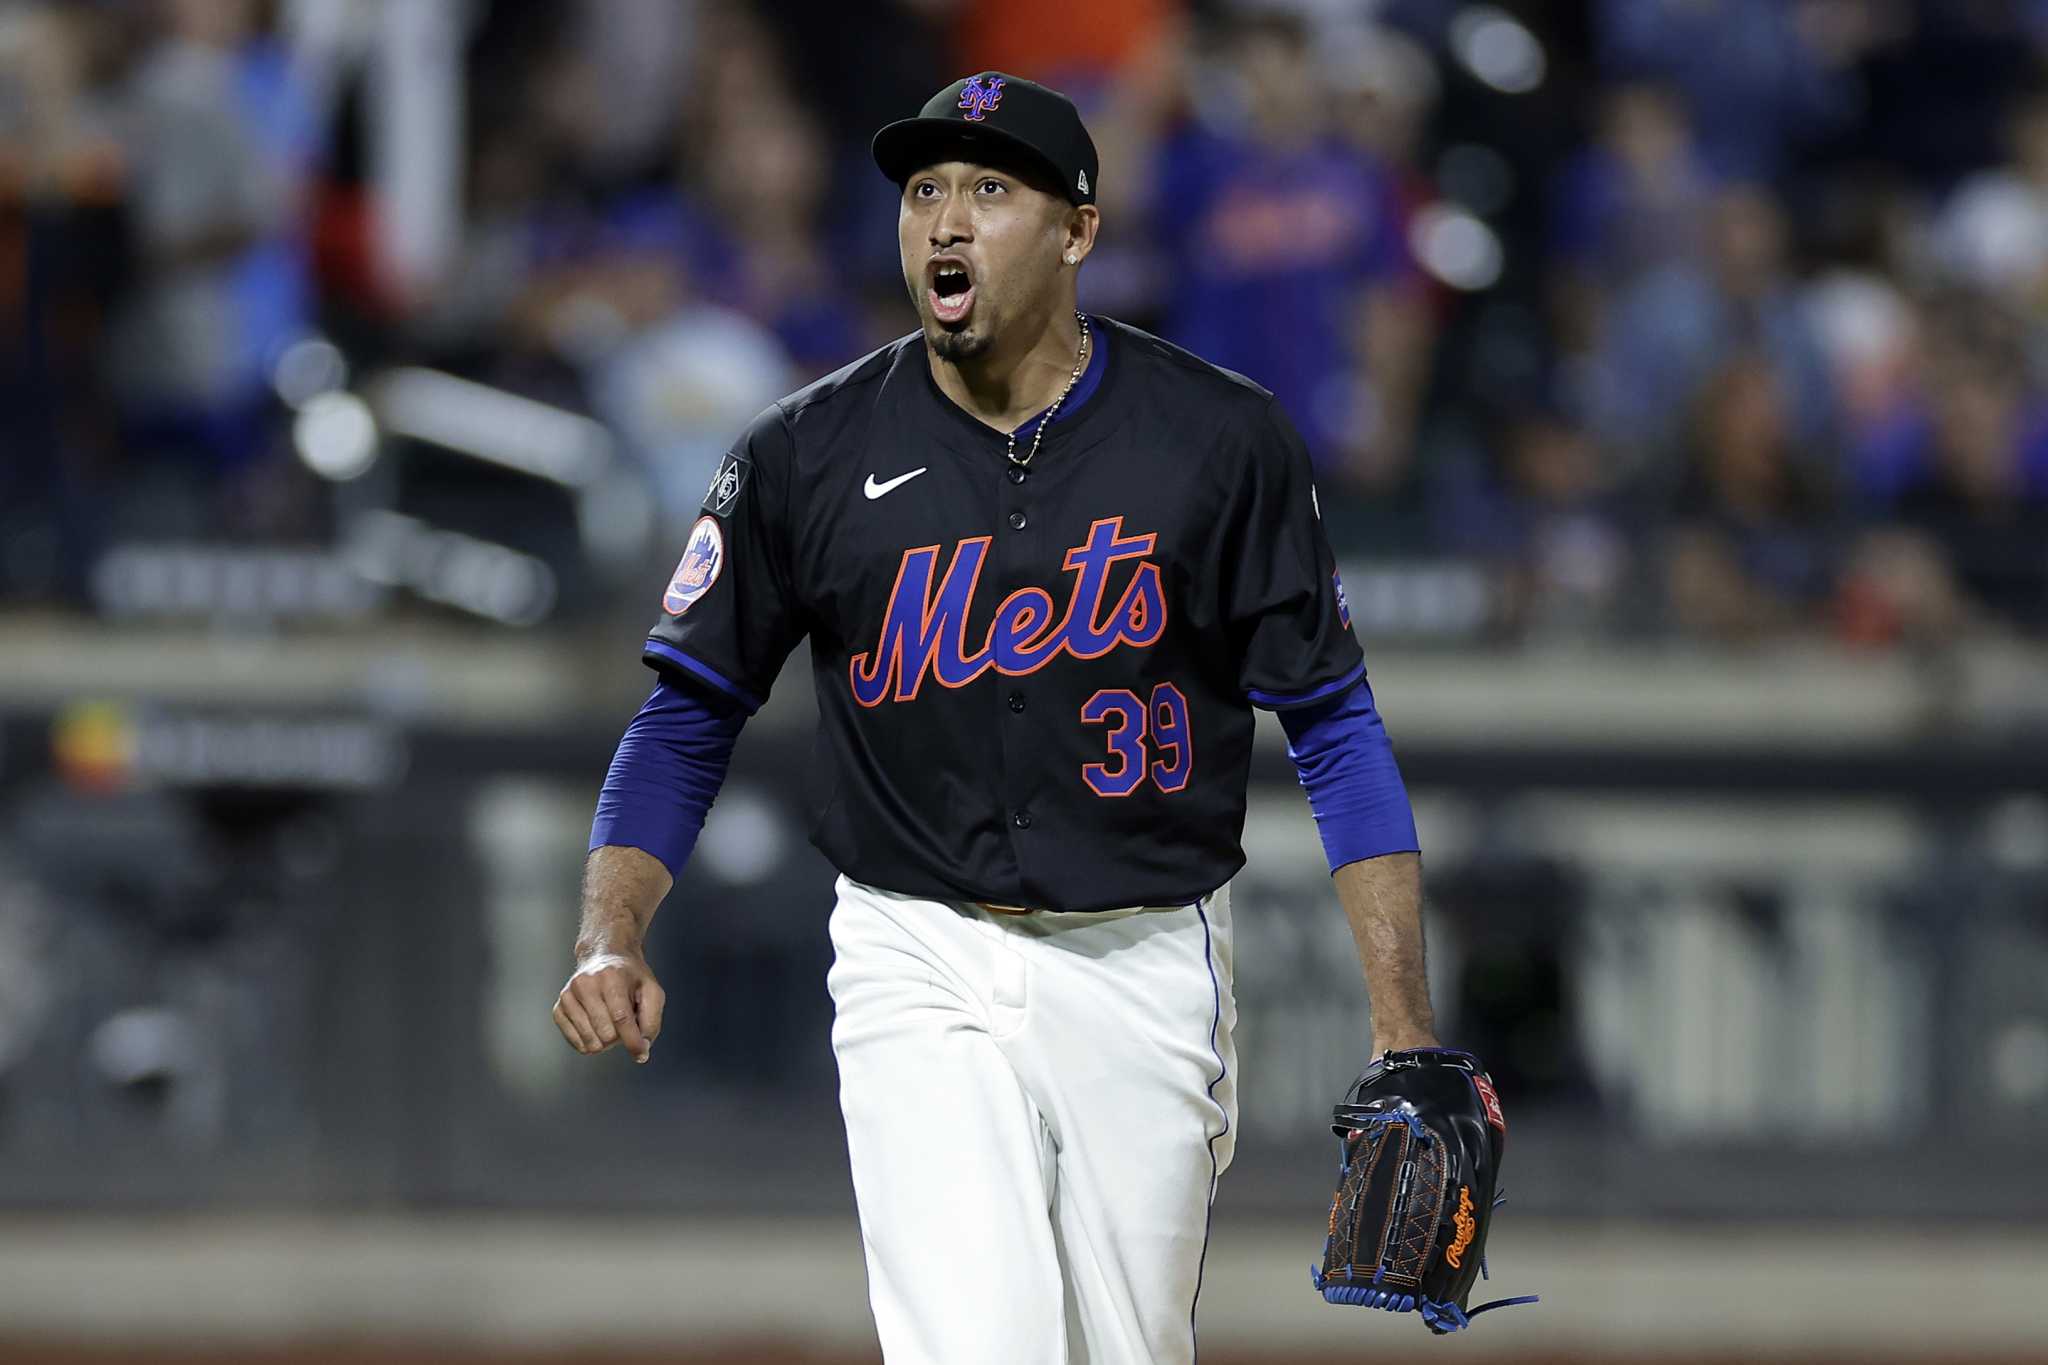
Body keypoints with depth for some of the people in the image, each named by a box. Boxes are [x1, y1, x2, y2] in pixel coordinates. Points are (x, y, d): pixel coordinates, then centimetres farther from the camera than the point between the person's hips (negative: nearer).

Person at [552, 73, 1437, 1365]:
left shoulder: (1222, 439, -4)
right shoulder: (810, 455, -2)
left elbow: (1335, 726, -1)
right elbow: (688, 717, 6)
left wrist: (1404, 1031, -9)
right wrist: (613, 941, -12)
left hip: (1145, 967, 1)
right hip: (921, 974, -1)